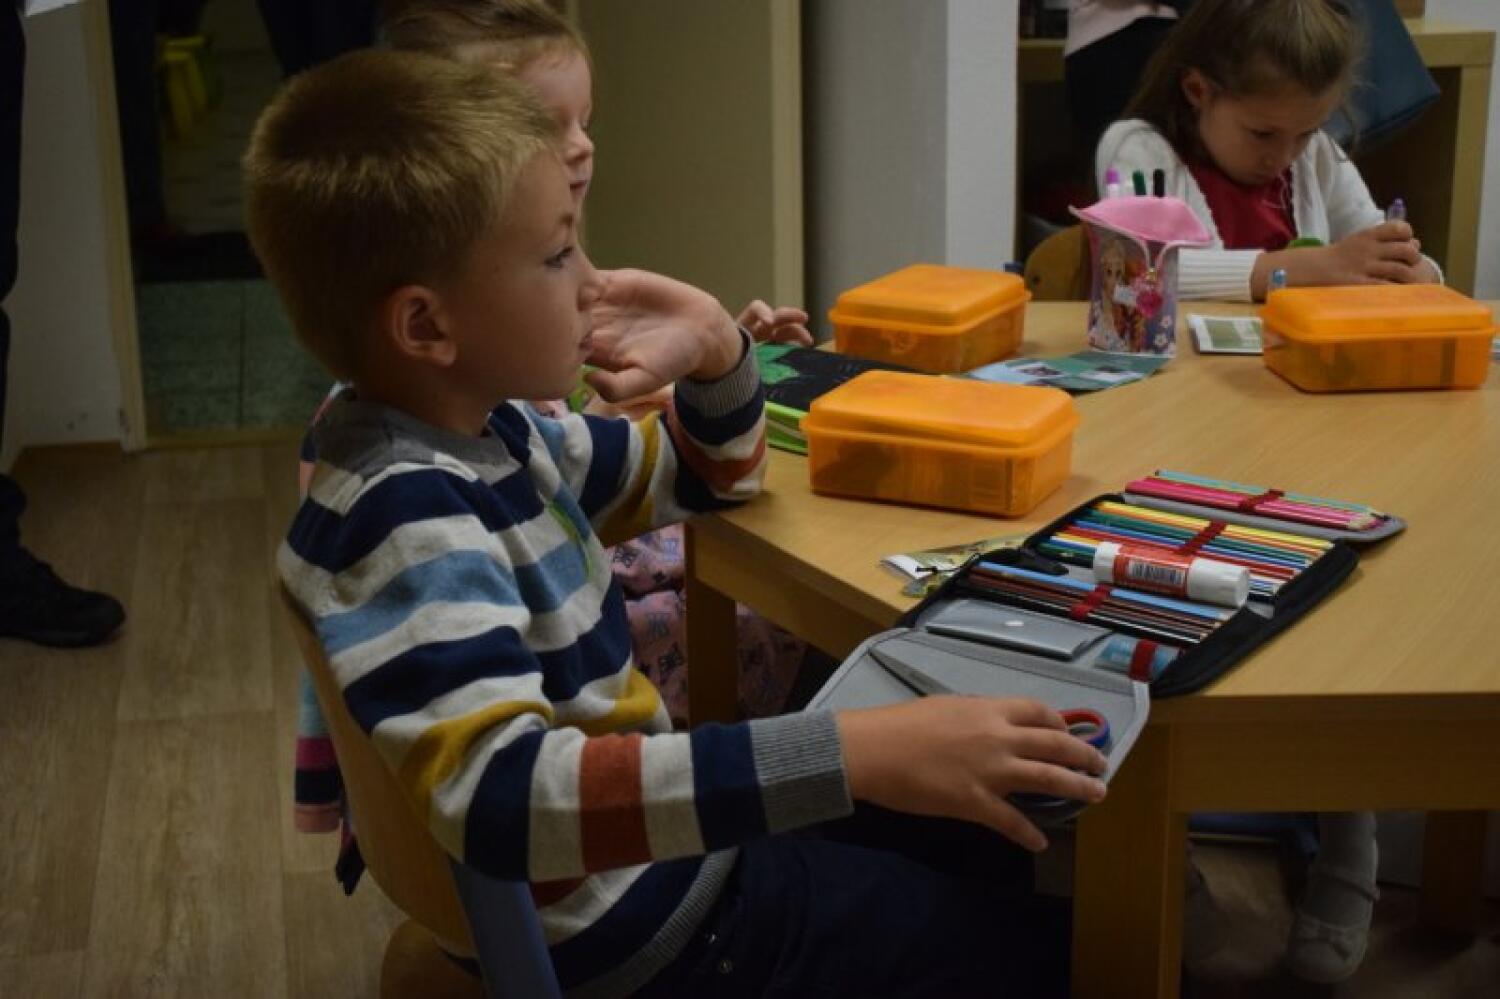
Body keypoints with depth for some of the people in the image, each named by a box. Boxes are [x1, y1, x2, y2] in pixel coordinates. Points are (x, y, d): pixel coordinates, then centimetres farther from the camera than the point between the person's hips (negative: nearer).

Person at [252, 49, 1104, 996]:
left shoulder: (484, 428, 1)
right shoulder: (404, 517, -28)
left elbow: (706, 480, 17)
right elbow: (505, 794, -43)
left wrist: (715, 351, -6)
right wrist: (853, 754, -48)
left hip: (657, 833, 9)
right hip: (639, 920, -9)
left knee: (981, 840, 19)